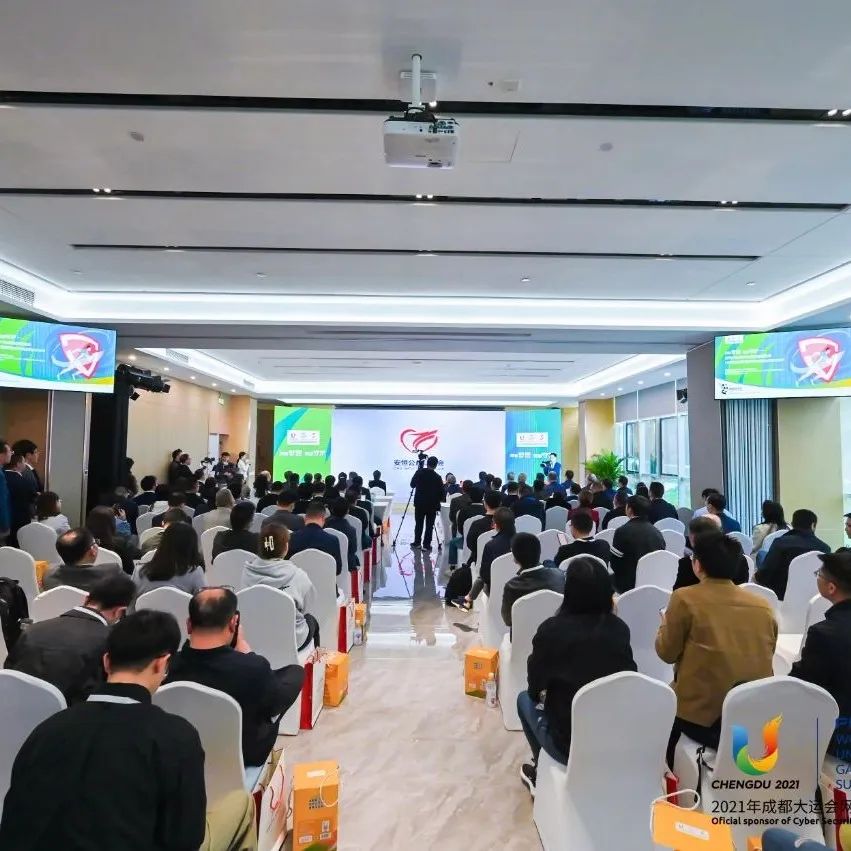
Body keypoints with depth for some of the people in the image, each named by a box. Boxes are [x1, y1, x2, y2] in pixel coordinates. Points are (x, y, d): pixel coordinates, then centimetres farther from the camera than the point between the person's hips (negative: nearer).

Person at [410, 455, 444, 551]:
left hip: (419, 503, 2)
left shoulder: (419, 472, -5)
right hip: (432, 505, -2)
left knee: (418, 524, 13)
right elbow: (441, 493, -6)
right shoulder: (437, 477, -11)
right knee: (429, 526, 5)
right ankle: (426, 545, 6)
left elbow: (412, 485, 6)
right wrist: (437, 502, 10)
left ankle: (417, 543, 16)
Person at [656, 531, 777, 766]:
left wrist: (665, 625, 15)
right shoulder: (763, 605, 2)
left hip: (702, 713, -5)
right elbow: (765, 656, 14)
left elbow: (667, 653, -3)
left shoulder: (685, 599, -11)